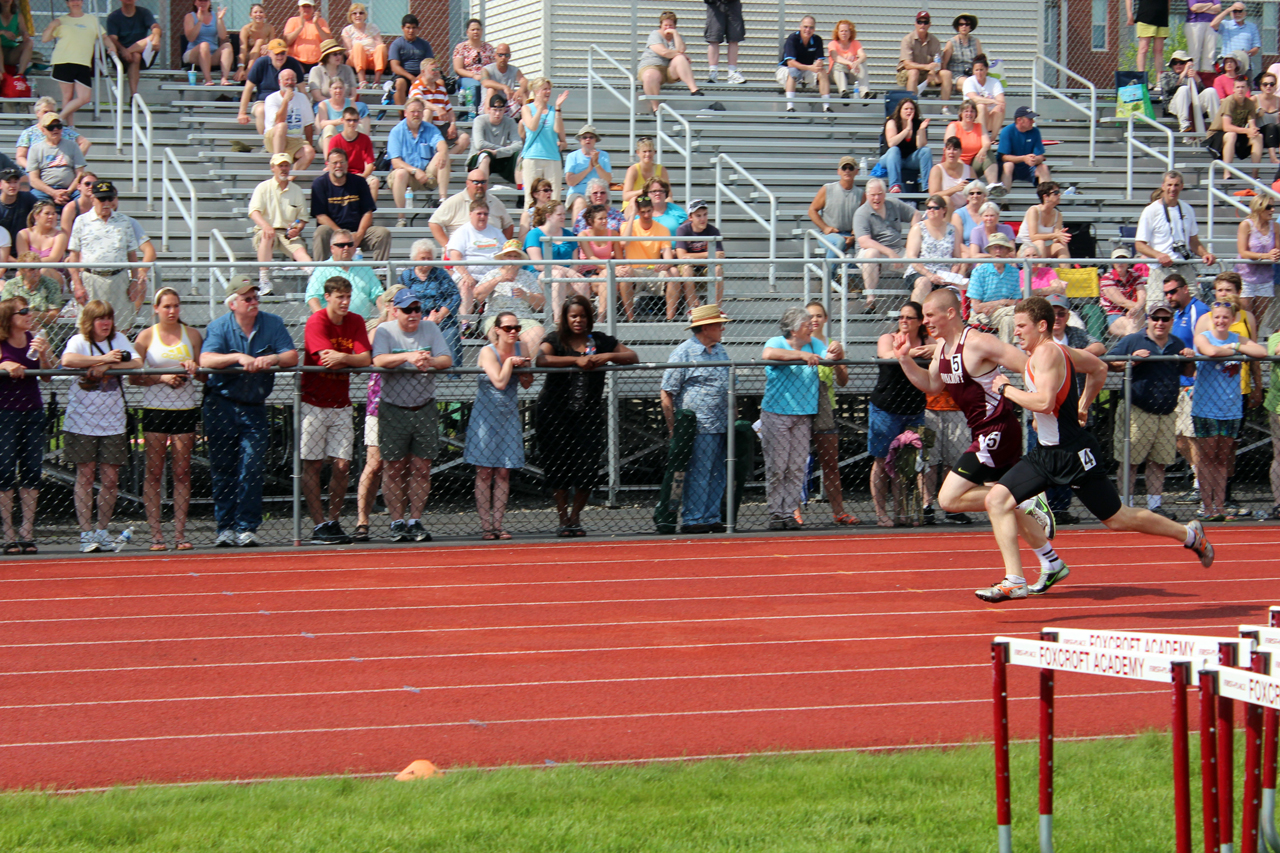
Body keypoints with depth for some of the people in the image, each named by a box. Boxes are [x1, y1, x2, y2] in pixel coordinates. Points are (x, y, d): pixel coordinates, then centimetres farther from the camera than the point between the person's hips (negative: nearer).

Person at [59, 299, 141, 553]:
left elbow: (137, 363, -6)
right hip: (82, 420, -3)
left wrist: (105, 367, -17)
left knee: (111, 477, 1)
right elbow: (67, 360, -24)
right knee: (86, 475, -3)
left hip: (112, 421, 3)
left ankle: (102, 531, 13)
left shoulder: (119, 340, 9)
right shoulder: (79, 341, -2)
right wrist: (104, 359, -18)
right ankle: (86, 533, -1)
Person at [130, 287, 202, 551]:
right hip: (155, 409, -2)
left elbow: (205, 375, 10)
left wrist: (195, 369, -12)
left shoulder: (191, 334, 9)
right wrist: (162, 378, -17)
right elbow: (134, 377, -3)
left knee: (182, 472, 1)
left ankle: (180, 533, 4)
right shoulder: (146, 336, 3)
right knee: (154, 472, -2)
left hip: (185, 409, 2)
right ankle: (156, 534, 0)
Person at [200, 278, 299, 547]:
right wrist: (238, 358, -31)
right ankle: (225, 527, 6)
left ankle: (246, 528, -3)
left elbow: (292, 356, -6)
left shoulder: (273, 324, 2)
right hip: (221, 405, -1)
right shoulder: (220, 327, -3)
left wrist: (273, 359, -26)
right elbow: (206, 359, -19)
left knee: (253, 469, -7)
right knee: (223, 470, 1)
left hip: (254, 407, 1)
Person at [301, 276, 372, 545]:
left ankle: (335, 522, 10)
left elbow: (366, 359, -7)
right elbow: (327, 357, -21)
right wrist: (354, 358, -12)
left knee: (342, 465, 0)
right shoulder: (316, 322, -9)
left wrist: (342, 357, -24)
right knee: (312, 464, -3)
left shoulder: (356, 321, 5)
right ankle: (318, 525, -1)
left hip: (341, 404, 4)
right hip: (314, 401, -4)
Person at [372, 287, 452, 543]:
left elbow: (447, 360, -2)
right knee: (394, 468, -1)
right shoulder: (385, 331, -2)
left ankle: (415, 521, 8)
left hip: (425, 409, 3)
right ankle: (397, 522, 5)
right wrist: (408, 356, -31)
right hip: (393, 409, -2)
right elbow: (379, 360, -18)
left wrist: (429, 362, -24)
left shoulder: (430, 329, 7)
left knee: (422, 468, 1)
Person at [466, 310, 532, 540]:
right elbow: (500, 382, -22)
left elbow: (526, 384, 9)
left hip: (509, 416, 5)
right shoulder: (488, 352, -11)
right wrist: (510, 361, -11)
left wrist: (523, 366, -10)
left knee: (503, 473, 2)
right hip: (485, 415, -5)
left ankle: (498, 524, 5)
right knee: (485, 472, -4)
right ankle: (485, 526, -3)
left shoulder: (519, 349, 5)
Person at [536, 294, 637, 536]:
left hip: (589, 414, 2)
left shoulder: (601, 341, 9)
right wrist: (576, 360, -26)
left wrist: (608, 357, -13)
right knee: (558, 468, -1)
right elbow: (542, 359, -20)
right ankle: (563, 520, 10)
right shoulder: (555, 340, 1)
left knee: (588, 467, -3)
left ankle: (575, 516, 15)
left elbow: (633, 357, 6)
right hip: (555, 414, -2)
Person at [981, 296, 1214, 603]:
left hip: (1072, 454, -10)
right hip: (1046, 452, 10)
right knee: (997, 500, -4)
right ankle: (1014, 581, -7)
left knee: (1116, 518, 4)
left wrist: (1007, 389, -19)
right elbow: (1099, 367, 24)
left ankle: (1191, 535, 23)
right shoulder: (1056, 351, 10)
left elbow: (1044, 402, -32)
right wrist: (1083, 405, 27)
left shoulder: (1047, 353, -19)